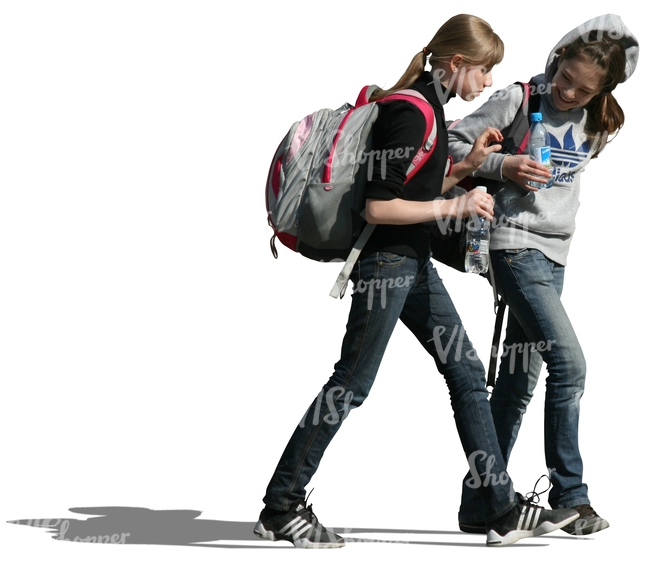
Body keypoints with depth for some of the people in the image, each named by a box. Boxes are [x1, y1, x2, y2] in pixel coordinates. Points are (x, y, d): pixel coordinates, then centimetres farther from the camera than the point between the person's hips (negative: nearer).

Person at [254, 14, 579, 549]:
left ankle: (504, 509, 11)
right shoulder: (410, 113, -19)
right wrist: (454, 207, -16)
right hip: (386, 262, -10)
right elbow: (379, 206, -22)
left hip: (413, 262, 10)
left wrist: (468, 165, 8)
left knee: (467, 373, 8)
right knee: (351, 384, -4)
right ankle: (282, 506, 6)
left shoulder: (428, 103, 11)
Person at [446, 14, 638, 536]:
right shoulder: (520, 99, -7)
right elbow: (453, 143, -6)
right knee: (569, 363, -17)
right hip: (517, 246, -7)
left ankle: (479, 504, 13)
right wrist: (501, 166, -19)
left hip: (555, 255, 7)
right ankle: (570, 497, -10)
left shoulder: (595, 125, 9)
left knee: (518, 384, 7)